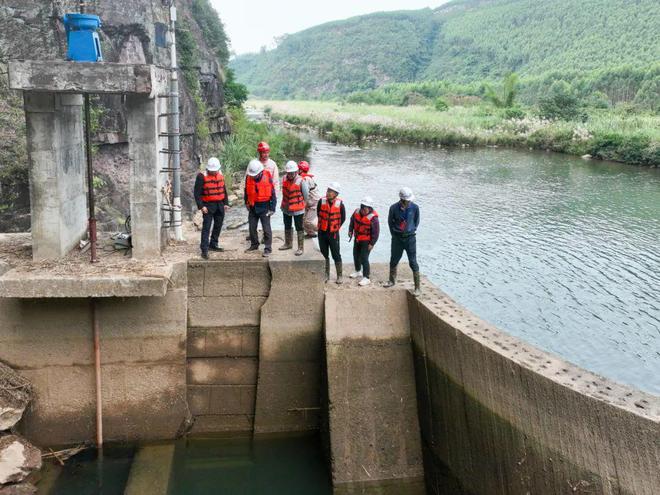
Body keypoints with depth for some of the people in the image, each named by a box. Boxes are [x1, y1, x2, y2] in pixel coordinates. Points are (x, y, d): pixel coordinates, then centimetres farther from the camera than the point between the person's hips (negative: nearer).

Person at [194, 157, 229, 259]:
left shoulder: (220, 175, 8)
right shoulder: (202, 176, -11)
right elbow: (197, 193, -11)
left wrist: (226, 203, 12)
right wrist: (201, 206, -17)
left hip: (219, 205, 6)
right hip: (208, 206, -6)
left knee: (218, 226, 16)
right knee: (206, 228, -9)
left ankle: (213, 244, 32)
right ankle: (204, 250, -9)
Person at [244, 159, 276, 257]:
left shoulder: (267, 177, -14)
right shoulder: (249, 177, -3)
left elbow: (272, 194, -9)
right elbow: (246, 191, 13)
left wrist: (272, 208, -9)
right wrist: (247, 203, 19)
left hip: (264, 207, -4)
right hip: (252, 207, 4)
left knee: (266, 228, -2)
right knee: (252, 227, 14)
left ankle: (268, 248, 6)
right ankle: (254, 245, 31)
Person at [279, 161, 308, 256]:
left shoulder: (301, 181, -19)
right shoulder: (285, 179, -3)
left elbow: (306, 194, -8)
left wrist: (301, 204, 5)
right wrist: (284, 203, 14)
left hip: (298, 209, -6)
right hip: (286, 208, 6)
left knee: (299, 228, 2)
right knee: (287, 227, 20)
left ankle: (301, 248, 9)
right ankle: (288, 243, 37)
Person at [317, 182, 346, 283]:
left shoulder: (339, 204, -11)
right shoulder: (321, 201, -7)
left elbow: (343, 218, 3)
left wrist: (336, 227, 4)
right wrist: (322, 225, 10)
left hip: (333, 233, -2)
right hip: (322, 232, 2)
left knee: (336, 255, 5)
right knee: (324, 254, 12)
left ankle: (340, 275, 16)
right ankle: (326, 275, 25)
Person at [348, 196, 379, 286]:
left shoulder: (373, 217, -25)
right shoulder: (357, 212, -6)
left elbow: (376, 232, -20)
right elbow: (352, 221, 14)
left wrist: (372, 244, -19)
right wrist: (350, 230, 3)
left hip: (366, 241, -7)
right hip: (357, 239, 7)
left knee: (364, 258, -11)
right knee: (356, 255, 21)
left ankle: (366, 278, -3)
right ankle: (358, 271, 44)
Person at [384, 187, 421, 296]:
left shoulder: (414, 208, -10)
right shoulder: (394, 208, -10)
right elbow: (390, 221, 7)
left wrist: (412, 231, 6)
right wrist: (394, 233, 8)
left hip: (410, 238, -2)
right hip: (397, 238, 2)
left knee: (413, 262, -3)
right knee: (394, 260, 14)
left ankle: (417, 287, 3)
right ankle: (392, 280, 36)